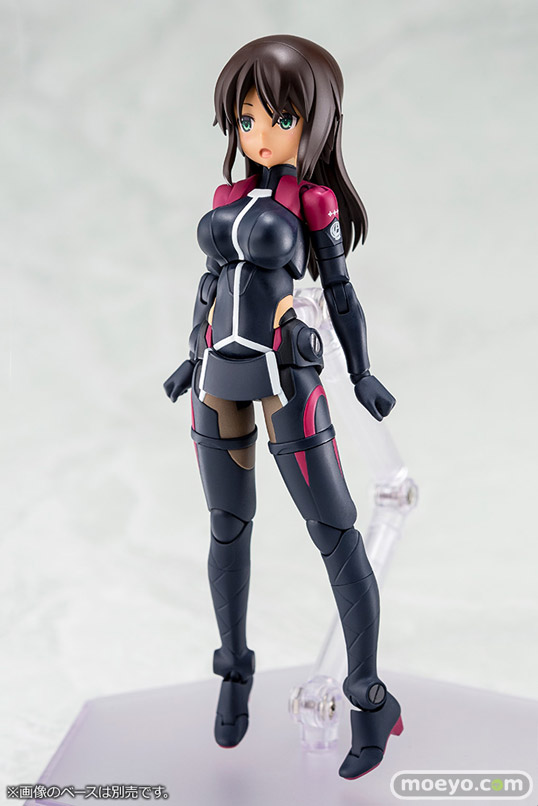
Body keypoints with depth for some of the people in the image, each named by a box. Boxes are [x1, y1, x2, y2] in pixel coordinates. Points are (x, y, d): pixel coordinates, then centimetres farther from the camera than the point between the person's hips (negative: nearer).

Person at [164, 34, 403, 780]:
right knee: (228, 527, 10)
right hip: (220, 375, 5)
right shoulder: (230, 200, 12)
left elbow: (340, 289, 1)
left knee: (335, 533, -4)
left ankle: (370, 700, 5)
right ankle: (237, 674, 26)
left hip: (284, 374, -5)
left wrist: (362, 375, -1)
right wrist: (196, 357, 25)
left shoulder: (310, 202, -1)